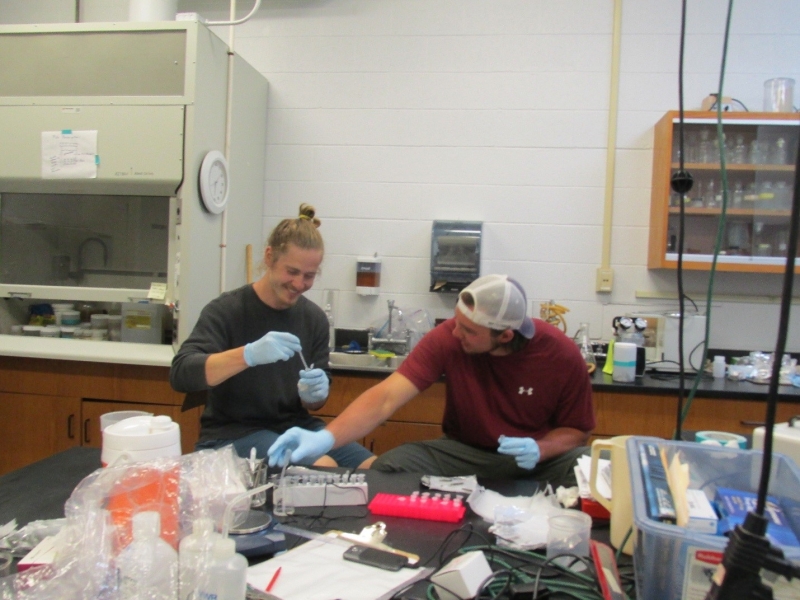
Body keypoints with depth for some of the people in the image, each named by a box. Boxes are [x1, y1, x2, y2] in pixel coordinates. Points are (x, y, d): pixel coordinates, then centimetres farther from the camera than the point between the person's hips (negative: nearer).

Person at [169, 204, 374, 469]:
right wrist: (249, 354, -38)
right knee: (322, 470, -29)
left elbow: (313, 402, 10)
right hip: (233, 432, -5)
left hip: (295, 427, 5)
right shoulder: (226, 310, -9)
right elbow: (181, 374, -23)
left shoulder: (314, 317, 3)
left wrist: (314, 394, -16)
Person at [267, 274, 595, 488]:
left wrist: (540, 450, -24)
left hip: (543, 454, 0)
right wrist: (326, 437, -41)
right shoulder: (447, 339, -19)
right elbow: (386, 397, -26)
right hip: (465, 451, 1)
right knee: (389, 467, -25)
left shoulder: (562, 356, -17)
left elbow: (576, 430, -2)